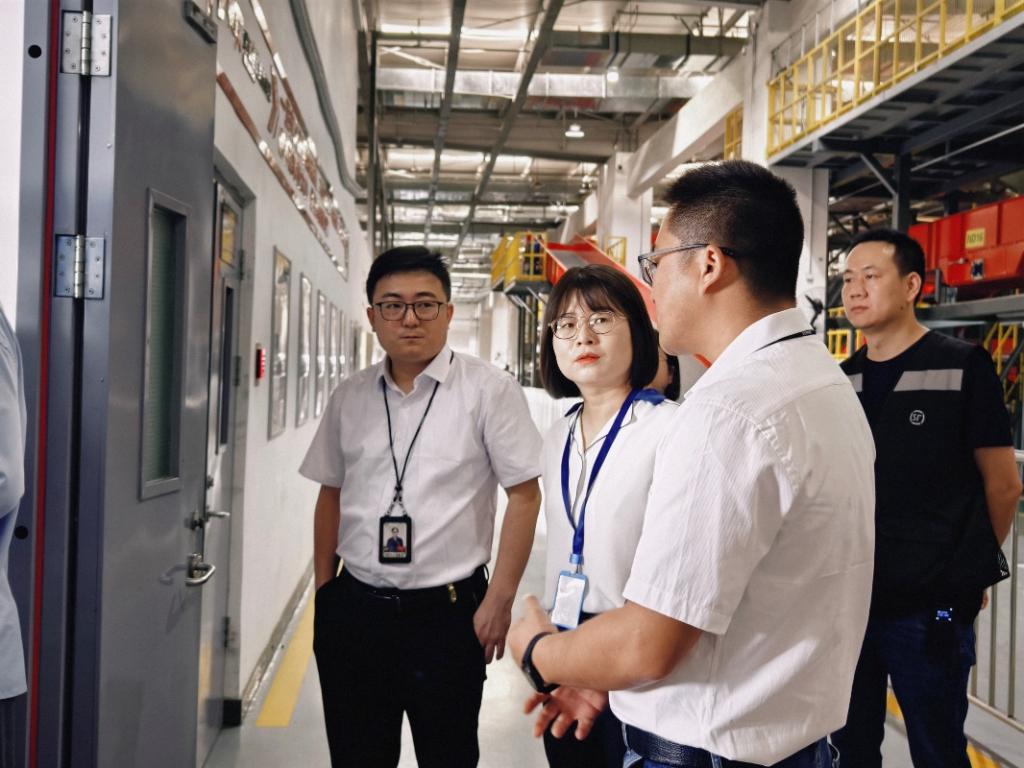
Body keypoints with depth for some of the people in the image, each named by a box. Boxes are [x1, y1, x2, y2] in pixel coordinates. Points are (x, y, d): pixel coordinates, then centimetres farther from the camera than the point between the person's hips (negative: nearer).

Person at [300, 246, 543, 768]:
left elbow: (524, 495, -8)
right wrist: (323, 589, 11)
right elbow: (331, 495, 13)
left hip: (448, 611, -4)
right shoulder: (349, 398, 6)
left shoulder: (490, 391, -8)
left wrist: (499, 600, -11)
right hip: (354, 608, 4)